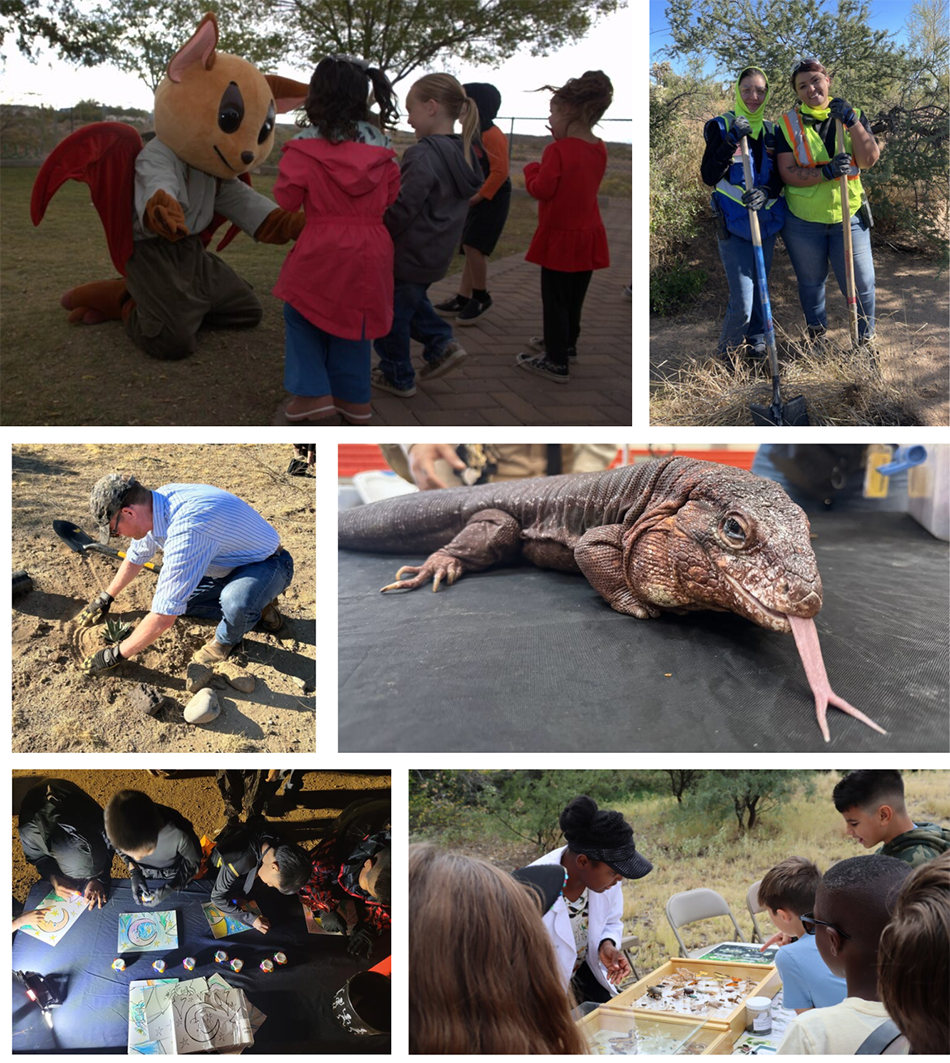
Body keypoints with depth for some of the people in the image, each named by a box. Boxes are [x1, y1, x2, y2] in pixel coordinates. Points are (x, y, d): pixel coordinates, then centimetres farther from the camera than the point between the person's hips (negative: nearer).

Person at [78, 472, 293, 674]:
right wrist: (105, 598, 25)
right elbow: (136, 557, 15)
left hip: (267, 564, -9)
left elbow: (163, 618, -34)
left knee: (235, 602, -38)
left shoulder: (185, 530, -38)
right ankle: (255, 608, 16)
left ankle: (226, 639, -4)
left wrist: (116, 655, -22)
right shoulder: (157, 501, -10)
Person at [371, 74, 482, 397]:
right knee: (412, 299, 29)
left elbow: (401, 210, -23)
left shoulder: (423, 156, -23)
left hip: (410, 256, -9)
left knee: (391, 312, 8)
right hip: (437, 255, 9)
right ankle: (441, 342, 17)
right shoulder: (463, 153, 5)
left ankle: (397, 377, 20)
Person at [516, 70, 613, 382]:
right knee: (574, 297, 22)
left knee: (555, 300, 1)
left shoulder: (557, 151, -21)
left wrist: (531, 169, -2)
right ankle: (567, 343, 39)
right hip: (588, 235, 7)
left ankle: (557, 363, 4)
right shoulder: (599, 149, 2)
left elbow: (541, 190, -21)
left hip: (560, 237, -7)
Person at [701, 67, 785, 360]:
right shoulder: (721, 126, -4)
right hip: (733, 225, -5)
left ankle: (757, 341, 33)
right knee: (742, 302, -10)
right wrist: (731, 141, -24)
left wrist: (766, 192, -18)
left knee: (760, 287, 15)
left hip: (767, 223, 5)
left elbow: (780, 178, 5)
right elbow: (709, 176, -13)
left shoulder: (772, 131, 9)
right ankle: (725, 355, 11)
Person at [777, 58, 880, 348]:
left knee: (860, 283, 0)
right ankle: (816, 340, 34)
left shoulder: (853, 116, 1)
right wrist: (826, 173, -26)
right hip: (802, 221, 0)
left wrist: (851, 122, -22)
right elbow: (787, 173, -12)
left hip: (848, 217, 0)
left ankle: (866, 342, 19)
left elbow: (869, 160, -11)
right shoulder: (789, 124, -3)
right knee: (811, 282, 15)